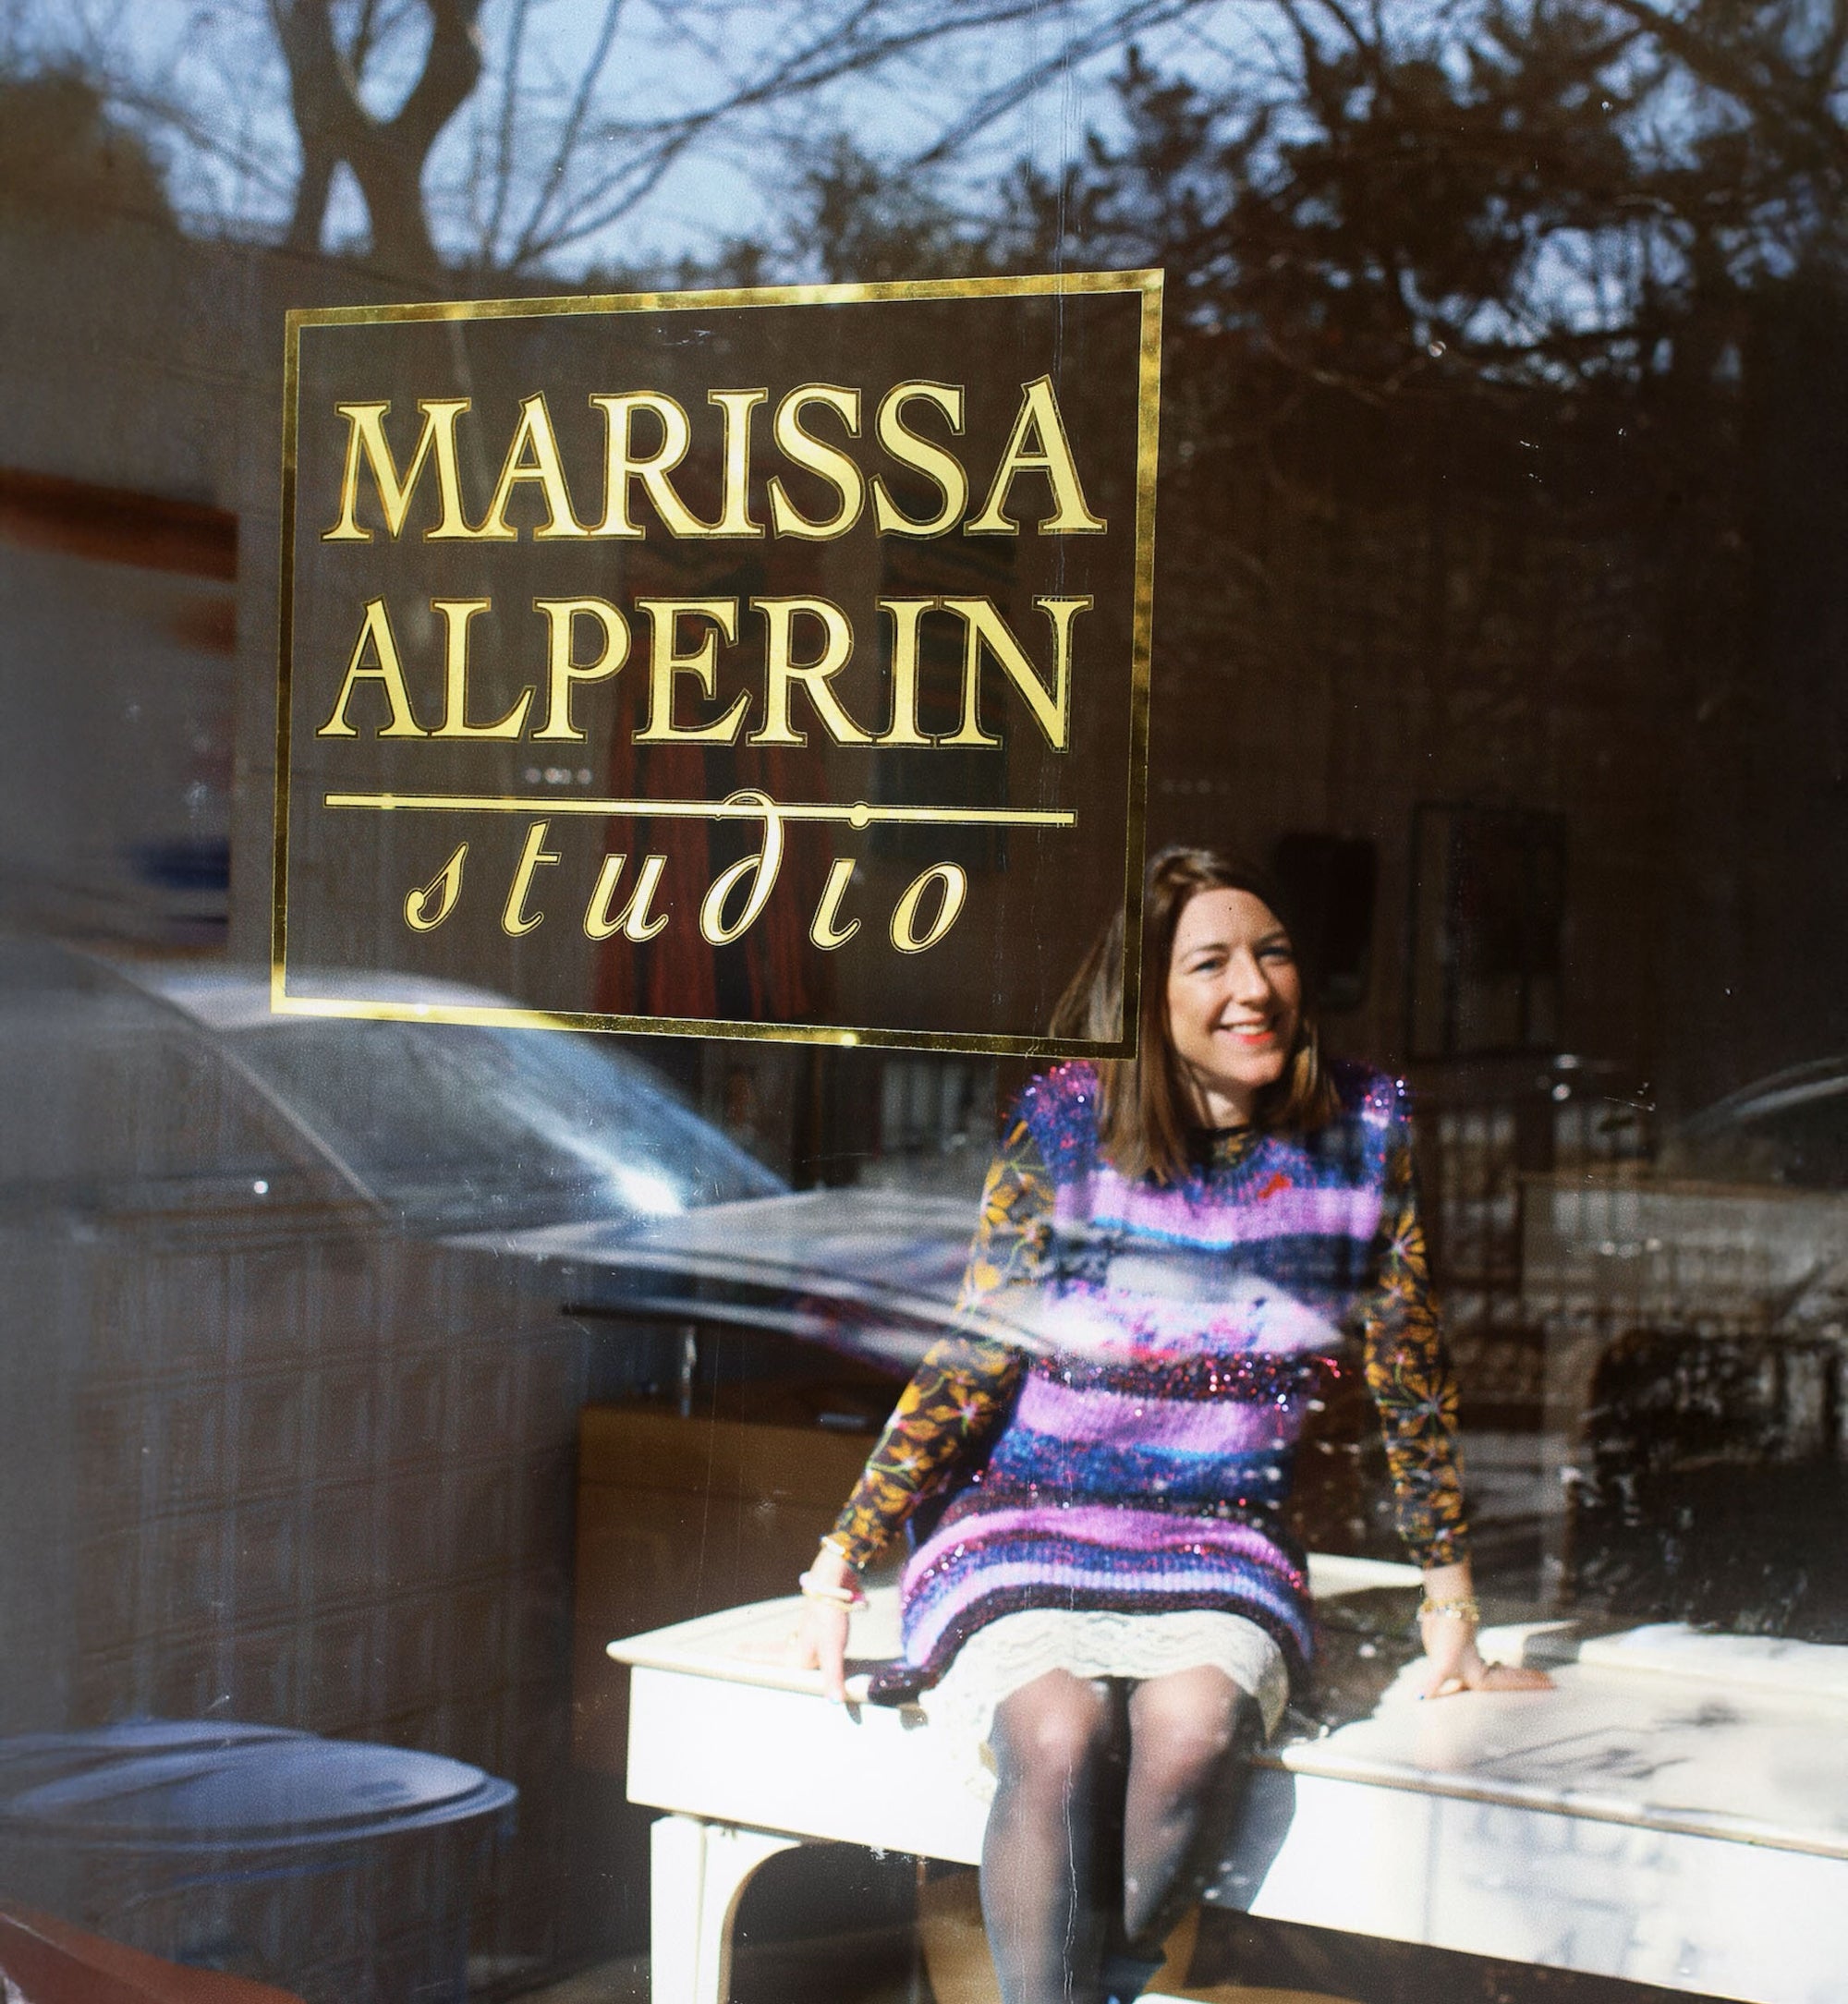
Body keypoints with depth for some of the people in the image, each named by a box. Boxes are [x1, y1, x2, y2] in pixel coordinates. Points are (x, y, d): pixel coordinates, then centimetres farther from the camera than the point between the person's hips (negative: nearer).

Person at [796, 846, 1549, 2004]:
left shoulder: (1364, 1134, 0)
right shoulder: (1065, 1128, -5)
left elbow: (1411, 1372, 8)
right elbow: (970, 1365, 0)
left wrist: (1453, 1614, 11)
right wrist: (840, 1565, -4)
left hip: (1224, 1554, 1)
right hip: (1024, 1527, -1)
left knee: (1194, 1724, -31)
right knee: (1060, 1737, -31)